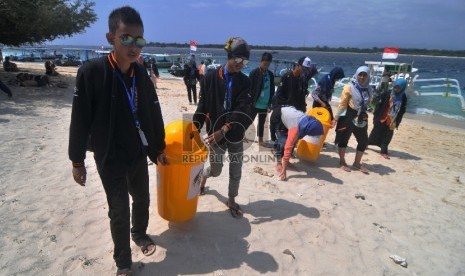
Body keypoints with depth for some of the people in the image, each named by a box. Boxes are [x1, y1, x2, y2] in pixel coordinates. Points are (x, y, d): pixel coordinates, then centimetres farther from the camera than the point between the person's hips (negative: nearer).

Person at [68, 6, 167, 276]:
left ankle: (140, 233, 49)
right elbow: (80, 120, -11)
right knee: (119, 211, 6)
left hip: (139, 154, 4)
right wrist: (77, 160, -5)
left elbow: (154, 112, 4)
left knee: (142, 199, 20)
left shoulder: (141, 72, -3)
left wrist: (159, 148, 10)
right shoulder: (91, 72, -16)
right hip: (110, 158, -4)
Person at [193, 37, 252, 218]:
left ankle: (231, 200, 32)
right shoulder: (211, 77, -6)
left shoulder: (244, 81, -2)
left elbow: (242, 110, -13)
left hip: (235, 133, 2)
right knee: (215, 170, 9)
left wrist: (224, 130, -23)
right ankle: (203, 176, 45)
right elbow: (202, 106, -3)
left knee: (236, 169, 9)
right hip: (215, 131, -2)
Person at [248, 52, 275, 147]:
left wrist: (270, 104, 4)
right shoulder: (254, 73, -10)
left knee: (262, 123, 14)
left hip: (265, 104, 4)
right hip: (255, 104, -4)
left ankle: (260, 140, 26)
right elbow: (249, 89, -10)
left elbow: (272, 90, 8)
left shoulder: (270, 74, 4)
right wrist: (250, 102, -12)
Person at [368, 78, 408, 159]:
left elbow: (402, 112, 3)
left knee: (388, 136, 7)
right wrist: (375, 117, -8)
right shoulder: (387, 94, -10)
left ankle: (384, 151, 19)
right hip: (381, 119, -2)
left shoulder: (403, 98, -2)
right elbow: (378, 105, -7)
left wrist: (397, 123, 0)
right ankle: (366, 143, 31)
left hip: (392, 121, 2)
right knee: (375, 133, 12)